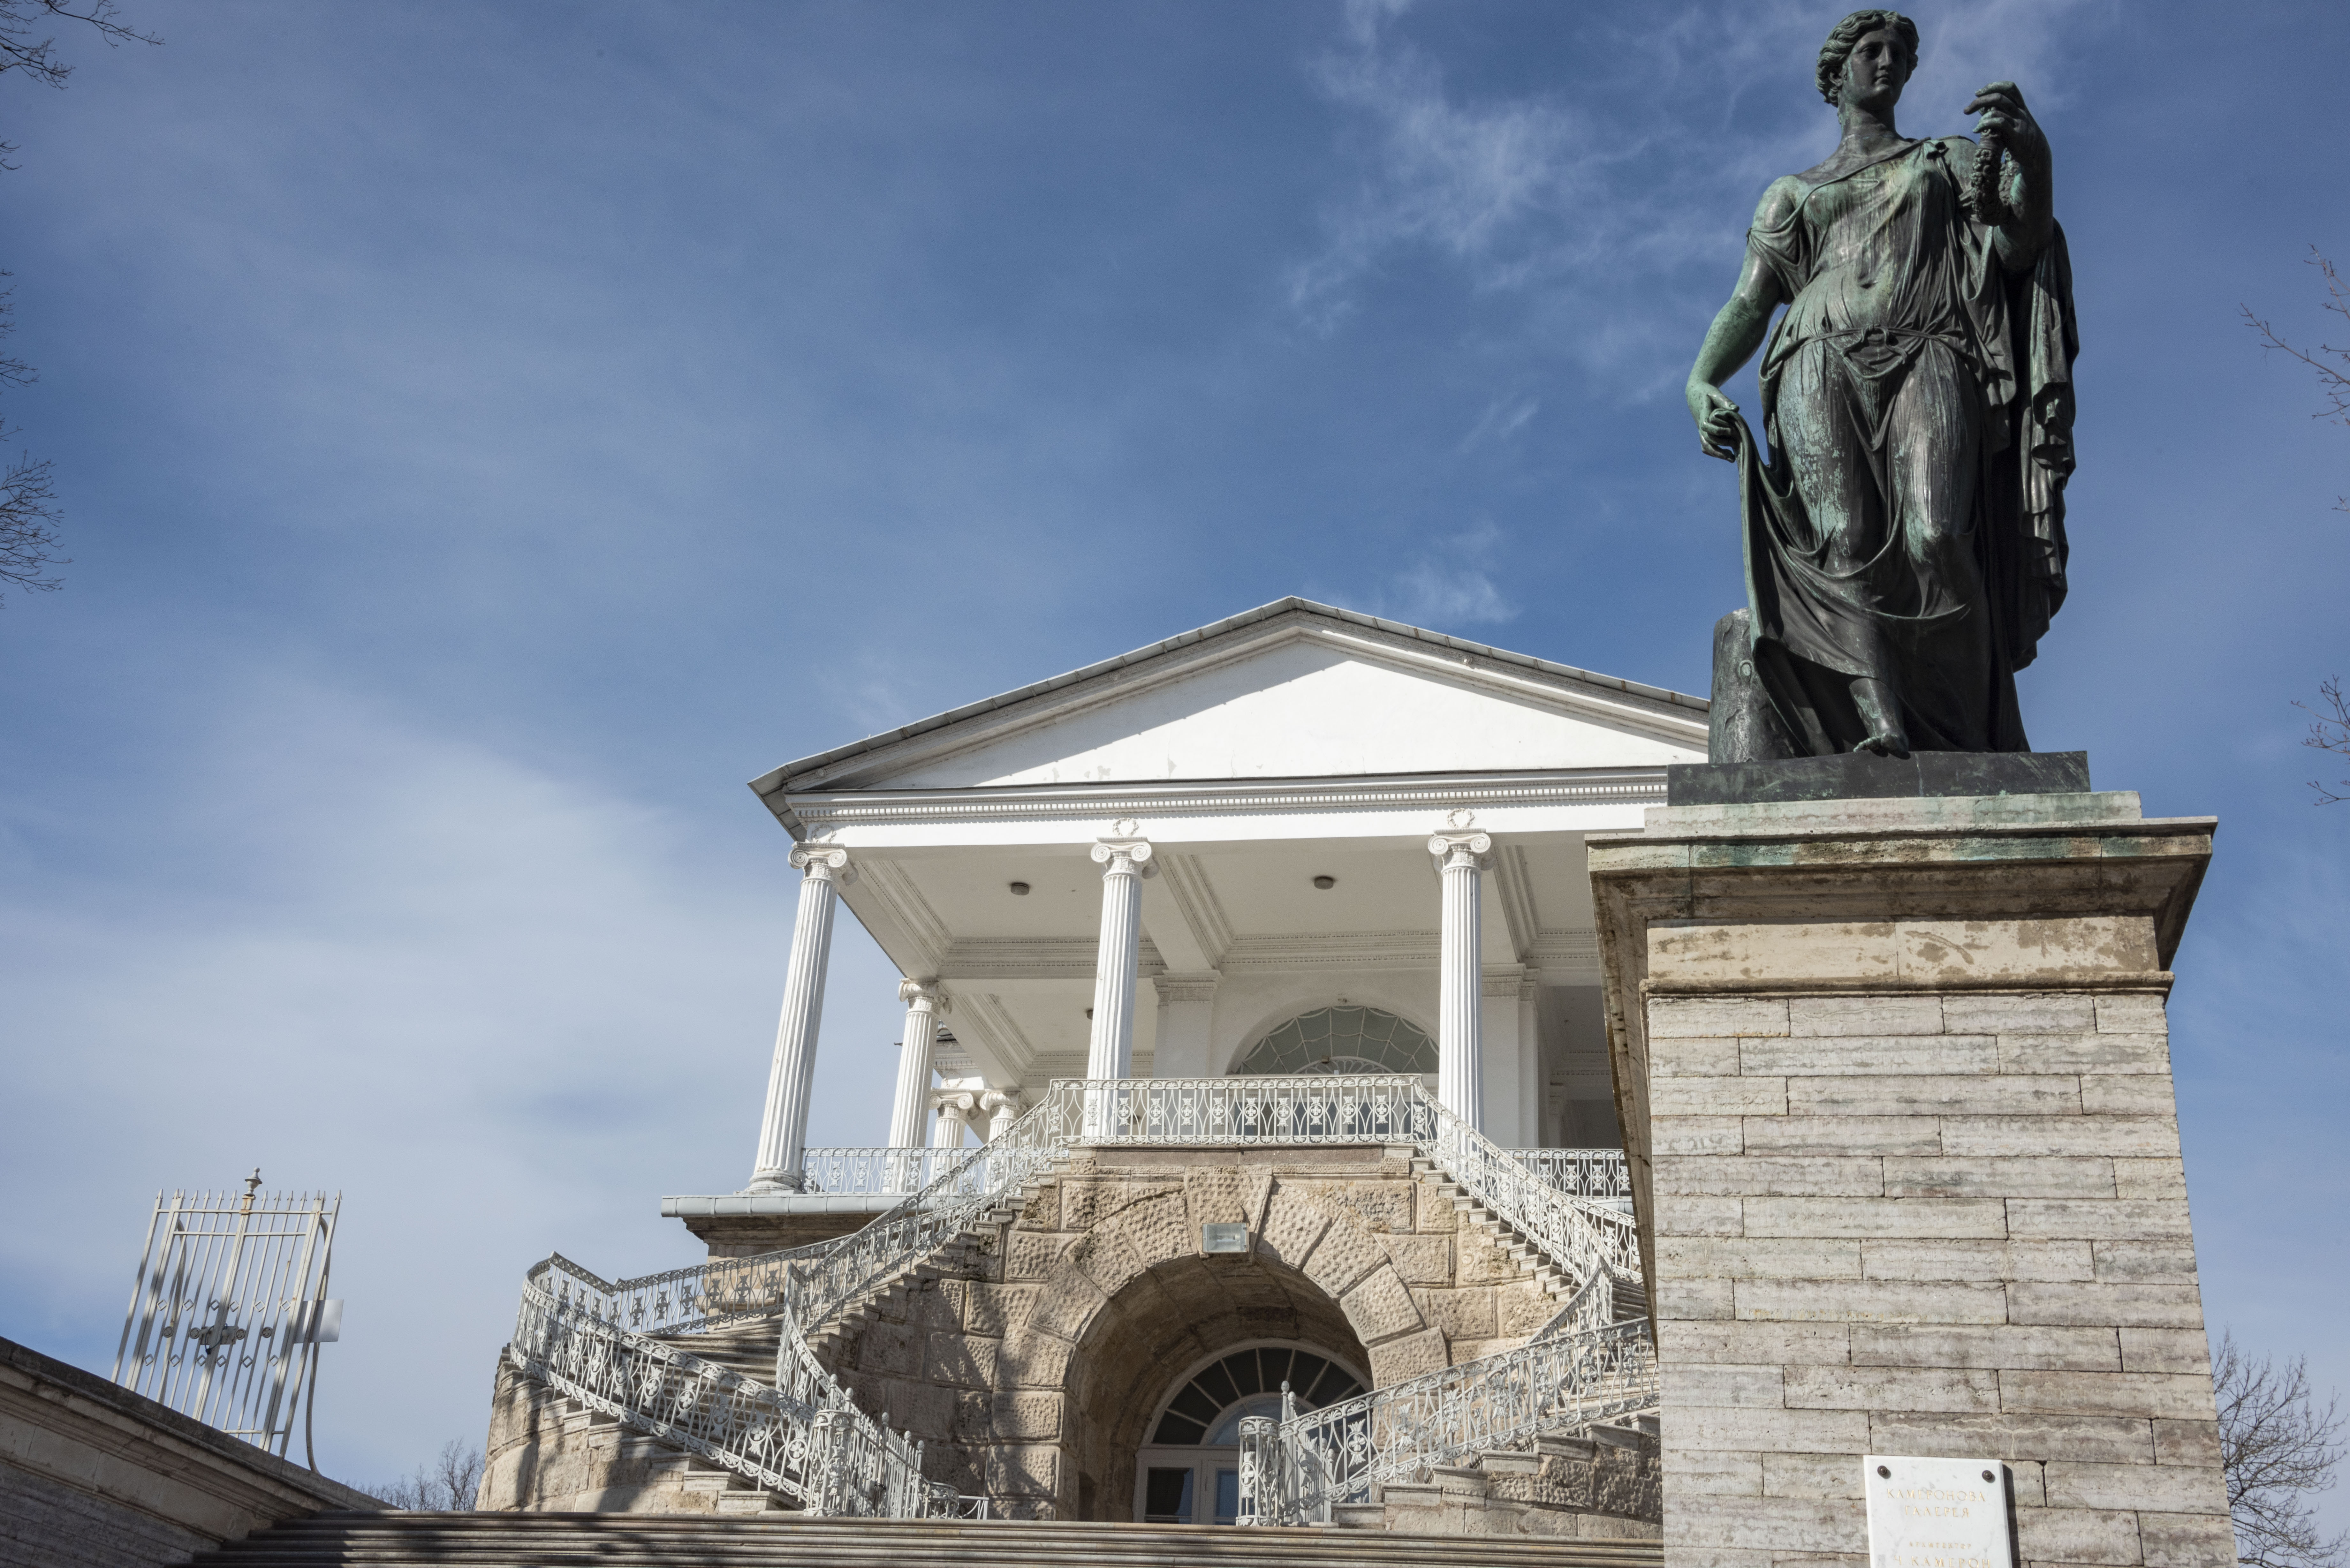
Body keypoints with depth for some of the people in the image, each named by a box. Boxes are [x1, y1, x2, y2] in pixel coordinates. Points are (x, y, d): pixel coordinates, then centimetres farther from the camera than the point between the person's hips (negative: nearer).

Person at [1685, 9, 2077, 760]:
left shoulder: (1954, 161, 29)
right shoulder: (1791, 194, 31)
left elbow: (2020, 245, 10)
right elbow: (1748, 305, 17)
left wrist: (2033, 153, -11)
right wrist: (1701, 382, -4)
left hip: (1930, 361, -1)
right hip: (1824, 367, 1)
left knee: (1934, 538, -27)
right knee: (1845, 541, -26)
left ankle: (1959, 748, -25)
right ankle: (1880, 726, -38)